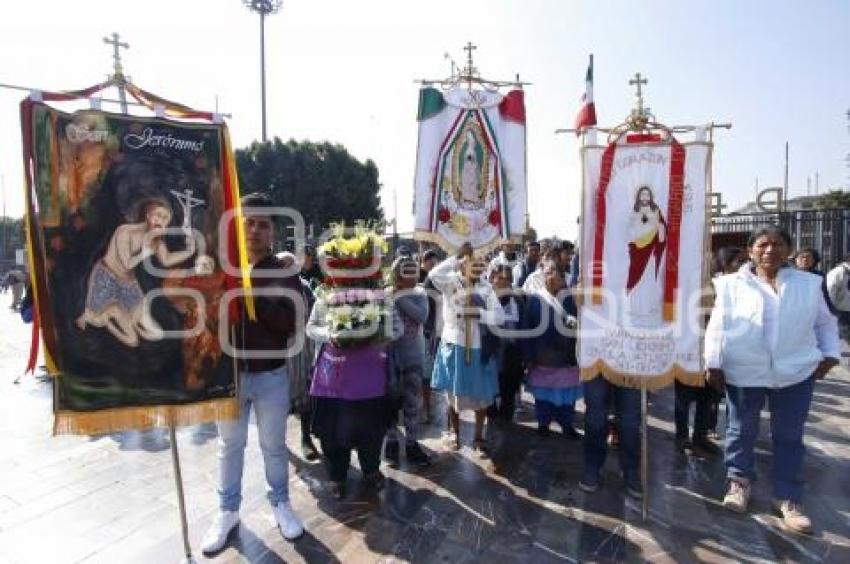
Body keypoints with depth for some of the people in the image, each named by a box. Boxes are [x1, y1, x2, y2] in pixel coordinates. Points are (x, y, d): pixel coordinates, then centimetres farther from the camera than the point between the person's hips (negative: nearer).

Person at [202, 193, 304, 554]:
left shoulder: (284, 273, -5)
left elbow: (293, 322, -16)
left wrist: (251, 297, -21)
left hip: (271, 375, -1)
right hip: (228, 373, 1)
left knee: (274, 445, 14)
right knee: (229, 445, 17)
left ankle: (281, 504, 34)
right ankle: (227, 511, 35)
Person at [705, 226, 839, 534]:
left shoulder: (809, 283, 7)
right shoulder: (732, 284, 0)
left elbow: (826, 322, 17)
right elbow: (718, 326, -2)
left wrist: (830, 353, 5)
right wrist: (713, 364, -7)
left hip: (796, 372, 2)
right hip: (743, 372, -1)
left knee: (789, 437, 11)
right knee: (742, 430, 12)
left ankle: (788, 498, 25)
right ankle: (739, 482, 31)